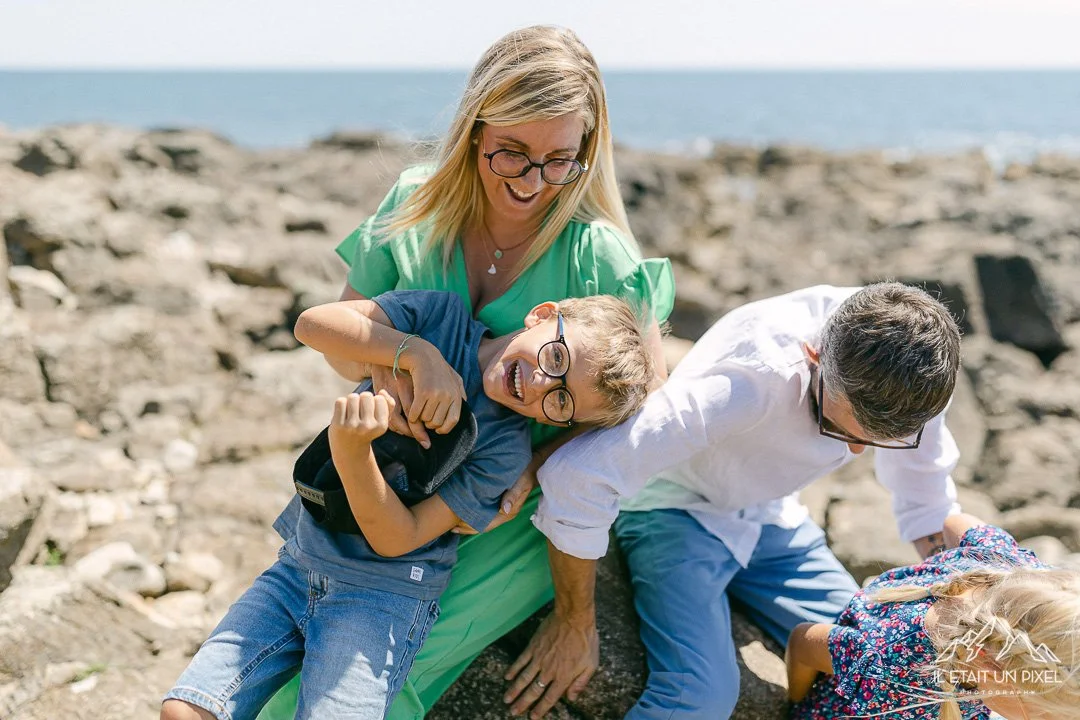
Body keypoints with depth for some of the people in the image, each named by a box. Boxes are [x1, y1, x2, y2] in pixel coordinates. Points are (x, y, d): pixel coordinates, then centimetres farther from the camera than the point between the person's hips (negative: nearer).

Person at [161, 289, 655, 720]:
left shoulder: (506, 448, -11)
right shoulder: (443, 317, -3)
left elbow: (395, 539, -16)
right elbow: (313, 323, -14)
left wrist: (351, 449, -31)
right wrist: (420, 354, -24)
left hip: (383, 595, -3)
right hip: (298, 565, 3)